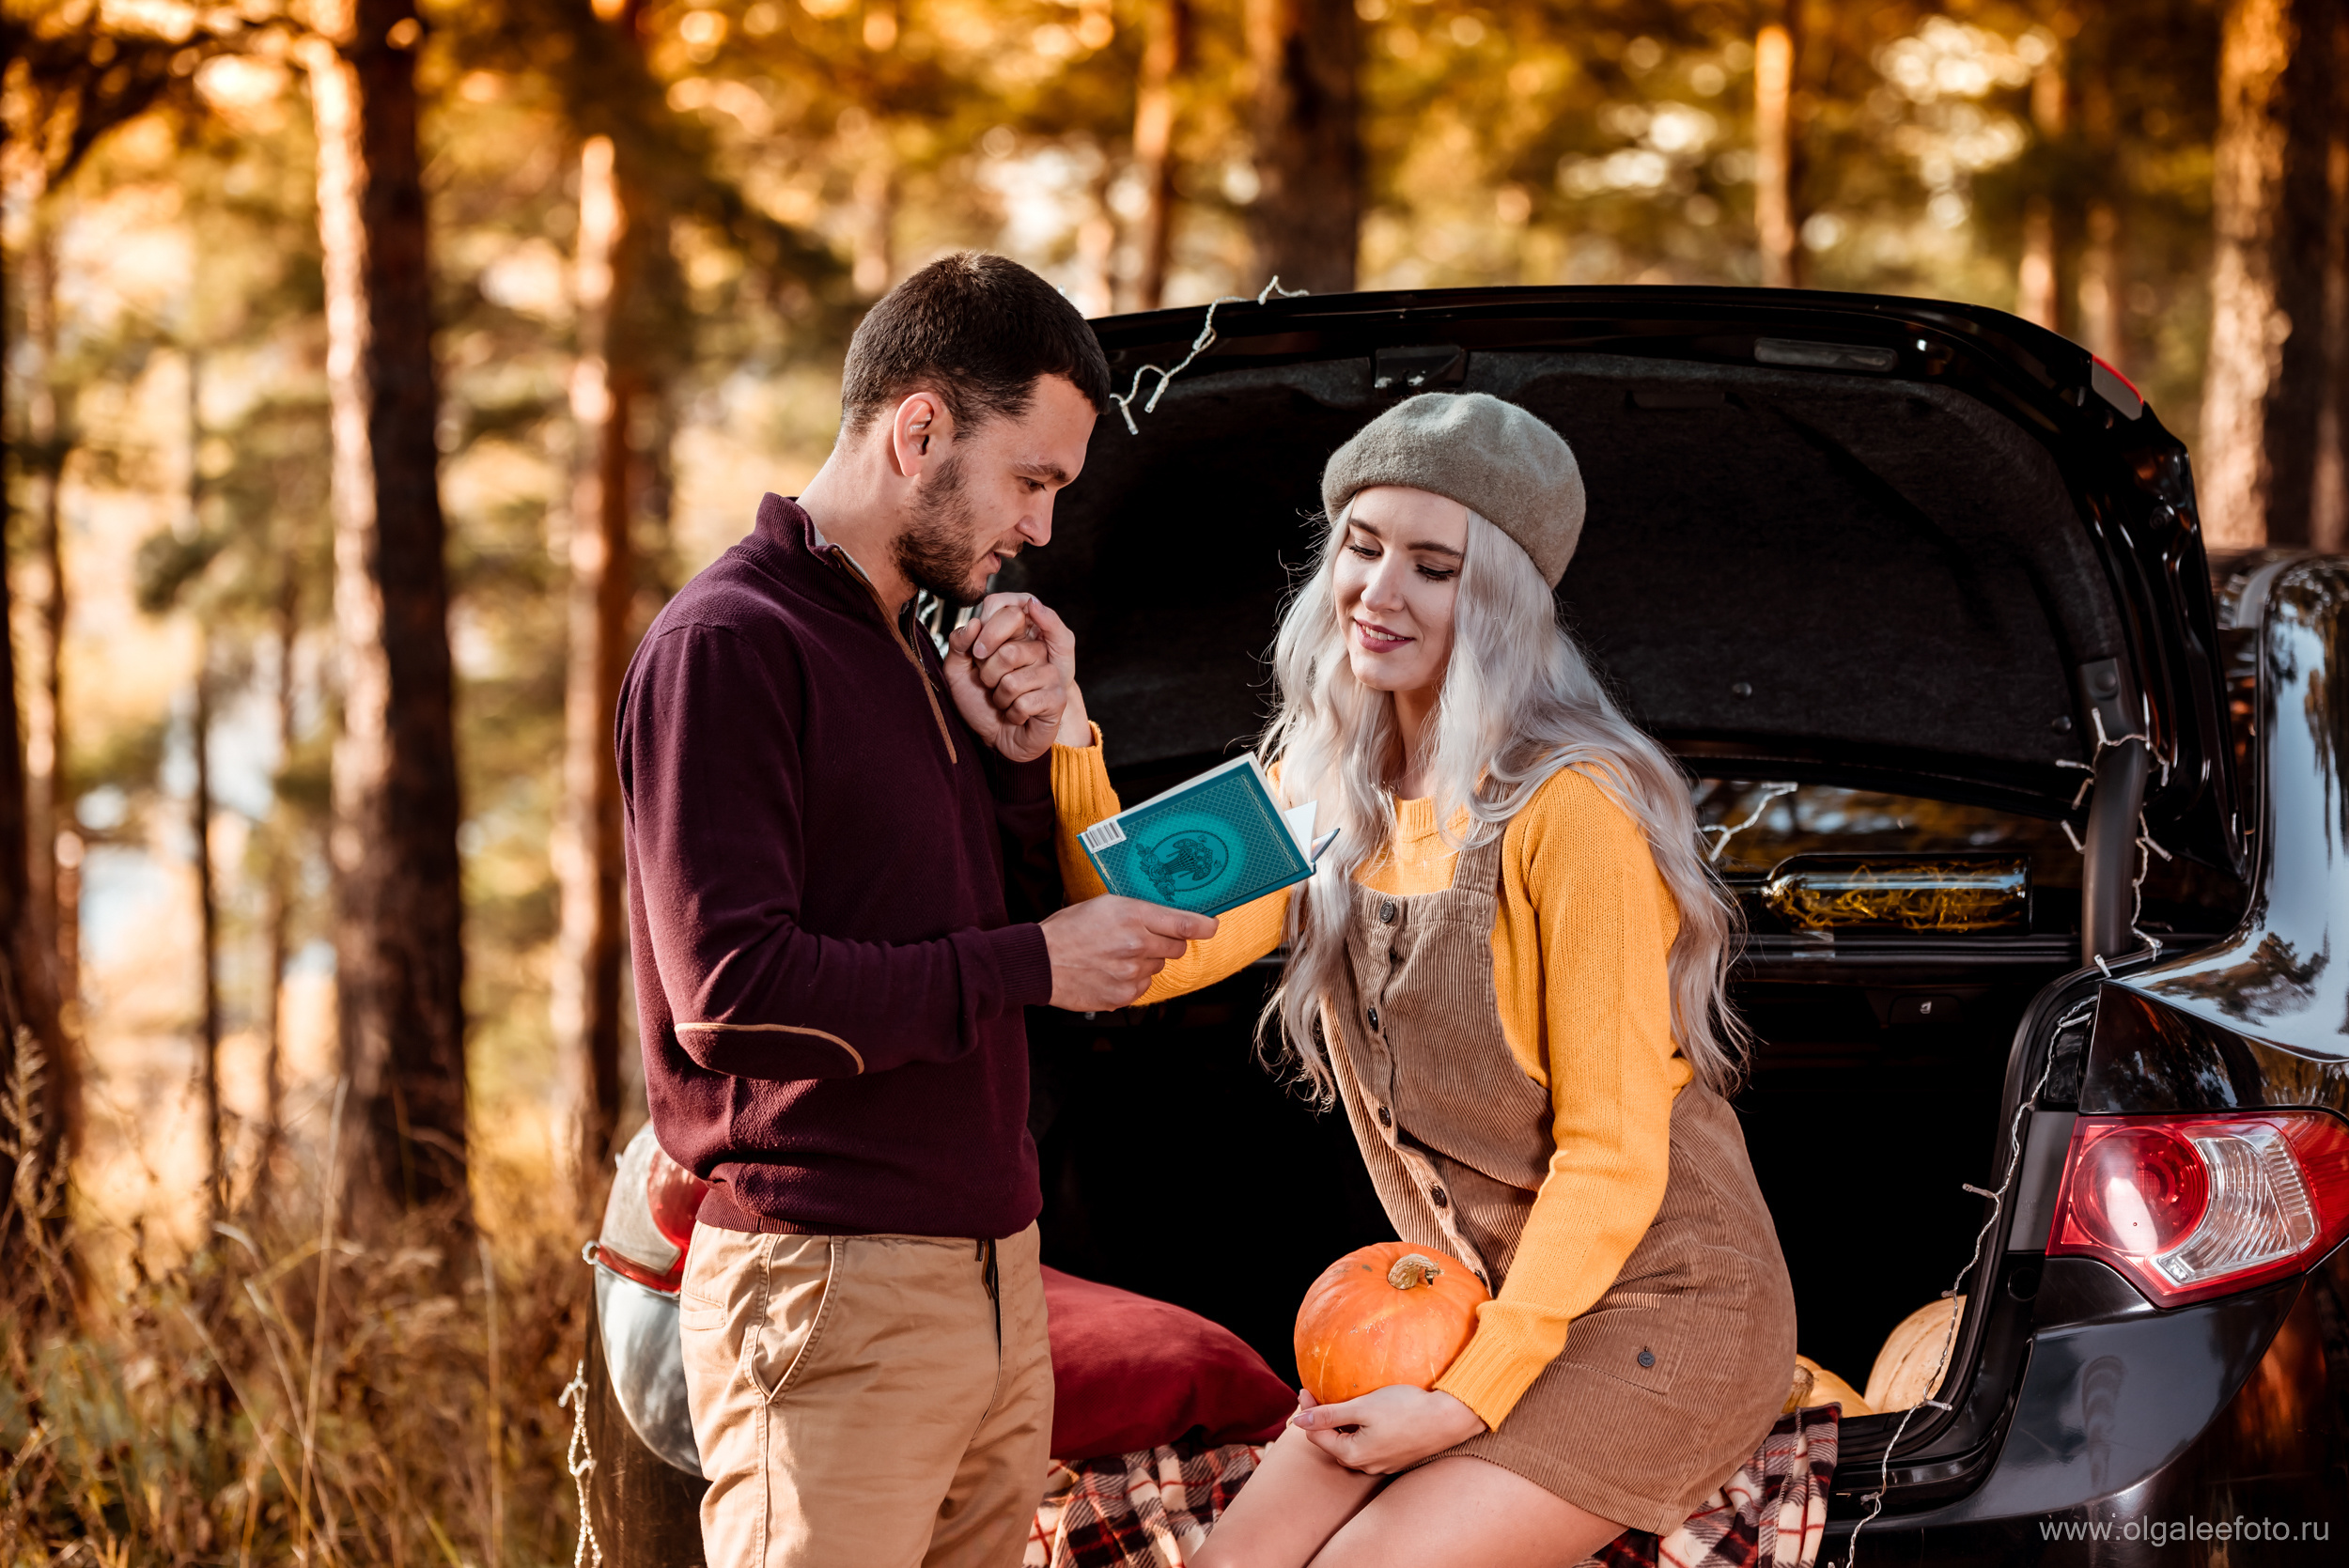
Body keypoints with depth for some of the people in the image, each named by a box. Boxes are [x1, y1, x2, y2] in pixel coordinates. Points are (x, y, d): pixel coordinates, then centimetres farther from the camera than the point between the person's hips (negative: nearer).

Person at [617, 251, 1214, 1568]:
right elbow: (729, 988, -19)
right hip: (831, 1296, -8)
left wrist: (1017, 755, 4)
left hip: (993, 1282, 9)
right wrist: (1033, 966, -15)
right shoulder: (727, 644, -10)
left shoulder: (911, 652, 19)